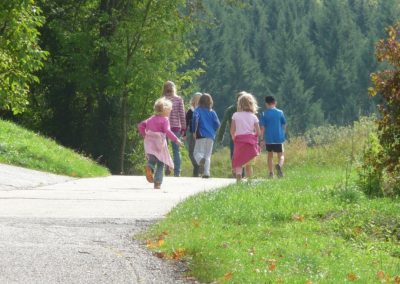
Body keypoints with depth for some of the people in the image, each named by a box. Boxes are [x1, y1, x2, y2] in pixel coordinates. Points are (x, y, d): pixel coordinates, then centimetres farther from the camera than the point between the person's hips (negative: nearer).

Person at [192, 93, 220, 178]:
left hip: (201, 135, -3)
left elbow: (195, 118, -18)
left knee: (197, 152, 0)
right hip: (211, 136, 3)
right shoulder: (212, 112, 8)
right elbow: (217, 123, 2)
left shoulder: (198, 110, -1)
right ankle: (206, 172, -2)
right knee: (208, 155, 10)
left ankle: (201, 160, -34)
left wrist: (194, 131, -9)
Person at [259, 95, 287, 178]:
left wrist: (262, 139, 2)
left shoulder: (264, 114, -2)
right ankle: (279, 165, -27)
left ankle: (271, 173, 13)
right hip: (279, 138, 0)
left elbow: (262, 128, -4)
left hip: (268, 138, 0)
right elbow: (284, 125, 7)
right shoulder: (280, 112, 1)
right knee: (281, 155, 5)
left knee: (270, 155, 16)